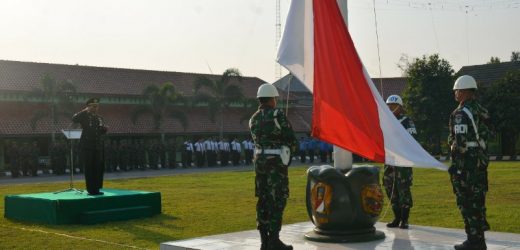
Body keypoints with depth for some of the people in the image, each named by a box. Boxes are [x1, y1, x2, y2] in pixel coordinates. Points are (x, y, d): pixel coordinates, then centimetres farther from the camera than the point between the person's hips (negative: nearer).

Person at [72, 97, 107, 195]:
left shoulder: (99, 118, 17)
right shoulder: (84, 116, 0)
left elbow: (102, 132, 20)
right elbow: (74, 119, -19)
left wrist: (104, 128, -2)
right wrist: (85, 110, -17)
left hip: (97, 146, 6)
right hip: (87, 146, -6)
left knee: (98, 168, 5)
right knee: (89, 168, -4)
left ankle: (96, 188, 15)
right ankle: (91, 189, 1)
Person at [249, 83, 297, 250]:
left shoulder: (254, 119, 10)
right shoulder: (278, 115, -11)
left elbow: (258, 140, 13)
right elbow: (292, 140, -10)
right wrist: (289, 146, 12)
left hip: (260, 160, 7)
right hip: (276, 163, -7)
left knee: (263, 200, 10)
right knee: (277, 200, -3)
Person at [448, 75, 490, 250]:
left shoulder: (461, 113, -13)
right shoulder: (481, 112, 14)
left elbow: (460, 142, -20)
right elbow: (485, 137, 17)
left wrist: (455, 163, -13)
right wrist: (482, 158, 21)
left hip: (465, 163, -9)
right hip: (481, 161, 9)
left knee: (466, 202, -3)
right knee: (477, 201, 13)